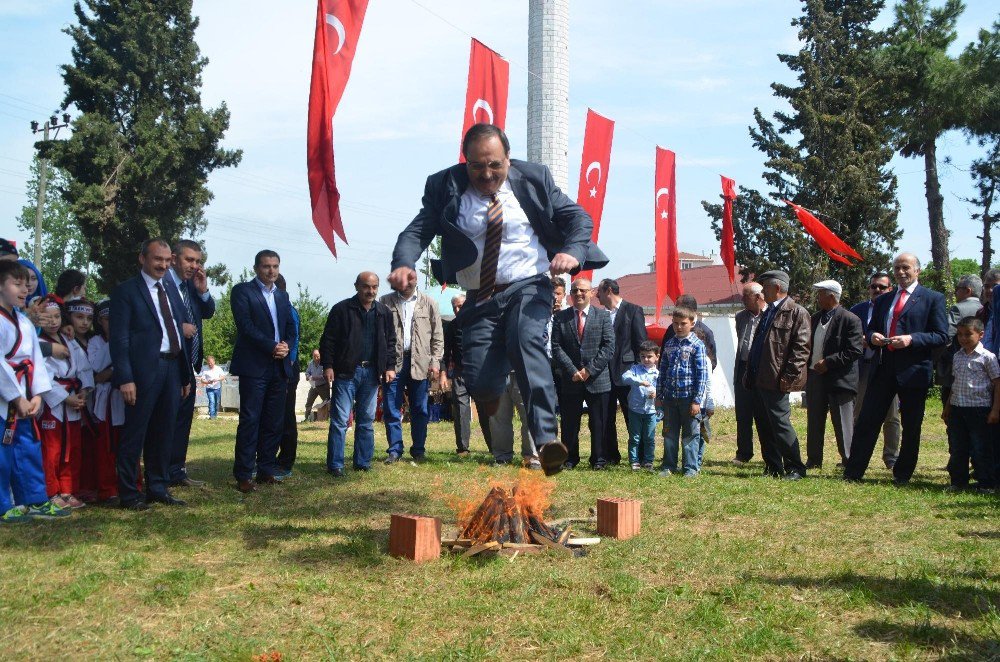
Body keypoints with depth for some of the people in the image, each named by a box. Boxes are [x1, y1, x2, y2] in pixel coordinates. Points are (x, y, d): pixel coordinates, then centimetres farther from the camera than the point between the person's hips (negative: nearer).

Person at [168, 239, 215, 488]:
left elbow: (208, 313, 12)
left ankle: (177, 472, 22)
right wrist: (179, 327, -19)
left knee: (183, 417, 13)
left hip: (188, 363, 8)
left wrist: (203, 290, -3)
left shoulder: (192, 285, 11)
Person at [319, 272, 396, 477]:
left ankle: (363, 462, 18)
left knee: (367, 420, 9)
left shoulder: (384, 312, 10)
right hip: (346, 371, -4)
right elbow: (328, 339, -3)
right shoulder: (341, 309, -3)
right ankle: (335, 465, 0)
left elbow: (391, 342, 15)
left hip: (372, 372, 4)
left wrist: (390, 366, 6)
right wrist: (328, 365, -9)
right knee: (340, 420, -5)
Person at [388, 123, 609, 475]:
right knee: (480, 388, -7)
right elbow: (417, 230, -7)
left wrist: (573, 252, -18)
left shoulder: (534, 179, 3)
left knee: (526, 340, -32)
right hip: (480, 298, 1)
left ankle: (546, 438, -41)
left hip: (528, 287, -1)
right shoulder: (445, 188, 1)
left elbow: (578, 217, 4)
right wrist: (403, 264, -29)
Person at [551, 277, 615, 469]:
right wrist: (573, 371, -11)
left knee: (598, 424, 5)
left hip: (597, 380, -1)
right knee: (569, 423, 6)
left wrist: (590, 370, -12)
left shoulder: (603, 316, 4)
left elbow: (609, 347, -3)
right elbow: (556, 348, 0)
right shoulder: (561, 317, 6)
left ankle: (599, 460, 16)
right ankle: (569, 459, 19)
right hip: (570, 381, 1)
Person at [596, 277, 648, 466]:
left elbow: (641, 342, -5)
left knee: (632, 418, 1)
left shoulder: (633, 311, -3)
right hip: (605, 373, 5)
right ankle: (611, 456, 18)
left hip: (625, 372, -5)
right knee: (606, 417, 8)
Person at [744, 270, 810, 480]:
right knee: (763, 425, 10)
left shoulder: (797, 312, -8)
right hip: (758, 380, 9)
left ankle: (795, 468, 5)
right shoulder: (769, 312, 19)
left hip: (775, 381, -9)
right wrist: (750, 373, 19)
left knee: (780, 423, -6)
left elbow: (801, 347, -14)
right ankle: (773, 467, 18)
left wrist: (789, 376, -19)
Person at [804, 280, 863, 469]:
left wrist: (828, 362, -18)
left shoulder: (850, 320, -10)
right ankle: (814, 460, 22)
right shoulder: (815, 318, 13)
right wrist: (808, 364, 3)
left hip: (839, 379, -7)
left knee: (843, 424, -2)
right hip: (815, 376, 7)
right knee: (814, 422, 13)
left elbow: (855, 352, -16)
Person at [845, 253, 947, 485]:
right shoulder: (883, 300, 17)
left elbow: (941, 336, -5)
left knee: (911, 426, 6)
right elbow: (871, 329, 22)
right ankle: (853, 473, 5)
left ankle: (902, 475, 19)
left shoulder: (933, 298, 2)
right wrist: (872, 336, -2)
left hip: (913, 370, -4)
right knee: (867, 421, 0)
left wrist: (911, 339, -19)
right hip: (883, 368, 4)